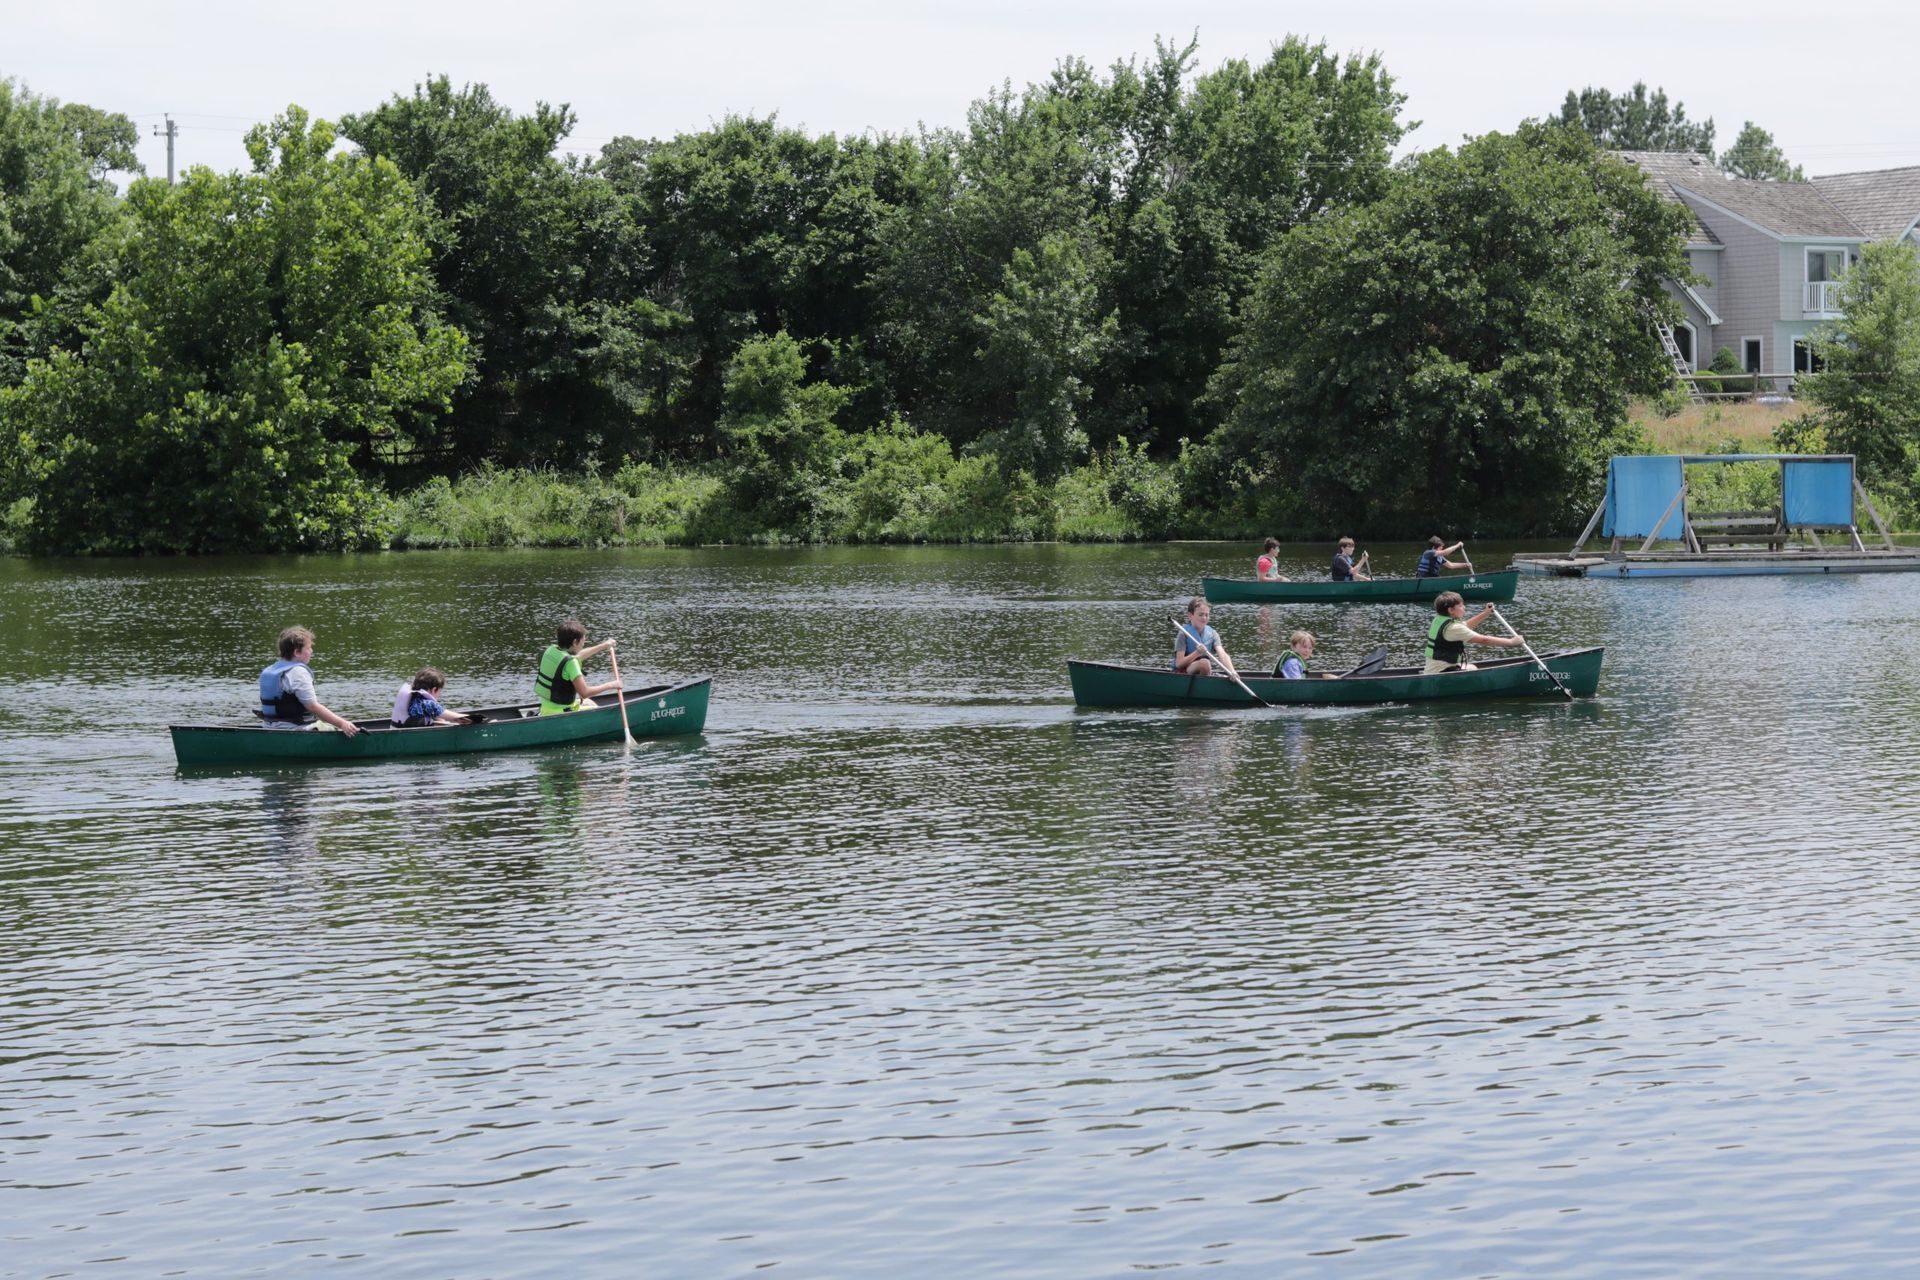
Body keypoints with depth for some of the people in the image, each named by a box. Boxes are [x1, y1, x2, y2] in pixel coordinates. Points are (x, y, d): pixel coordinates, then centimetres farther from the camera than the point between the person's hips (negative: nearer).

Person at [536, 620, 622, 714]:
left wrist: (603, 646, 31)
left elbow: (578, 655, 23)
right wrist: (610, 685, -13)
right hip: (559, 712, -9)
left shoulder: (551, 650, 3)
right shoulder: (570, 662, -24)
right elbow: (584, 692, -25)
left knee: (588, 702, 28)